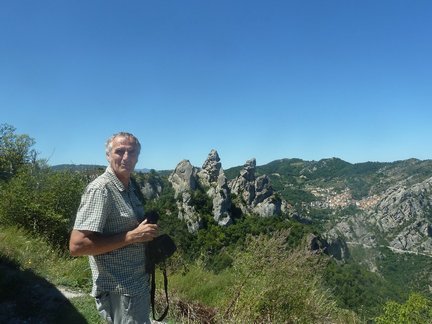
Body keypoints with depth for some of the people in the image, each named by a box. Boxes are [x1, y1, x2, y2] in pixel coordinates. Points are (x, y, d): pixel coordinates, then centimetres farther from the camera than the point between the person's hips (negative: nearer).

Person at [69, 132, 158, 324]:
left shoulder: (129, 187, 7)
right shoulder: (100, 189, -21)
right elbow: (77, 246, -27)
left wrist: (146, 232, 2)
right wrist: (131, 236, -25)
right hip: (120, 291, -9)